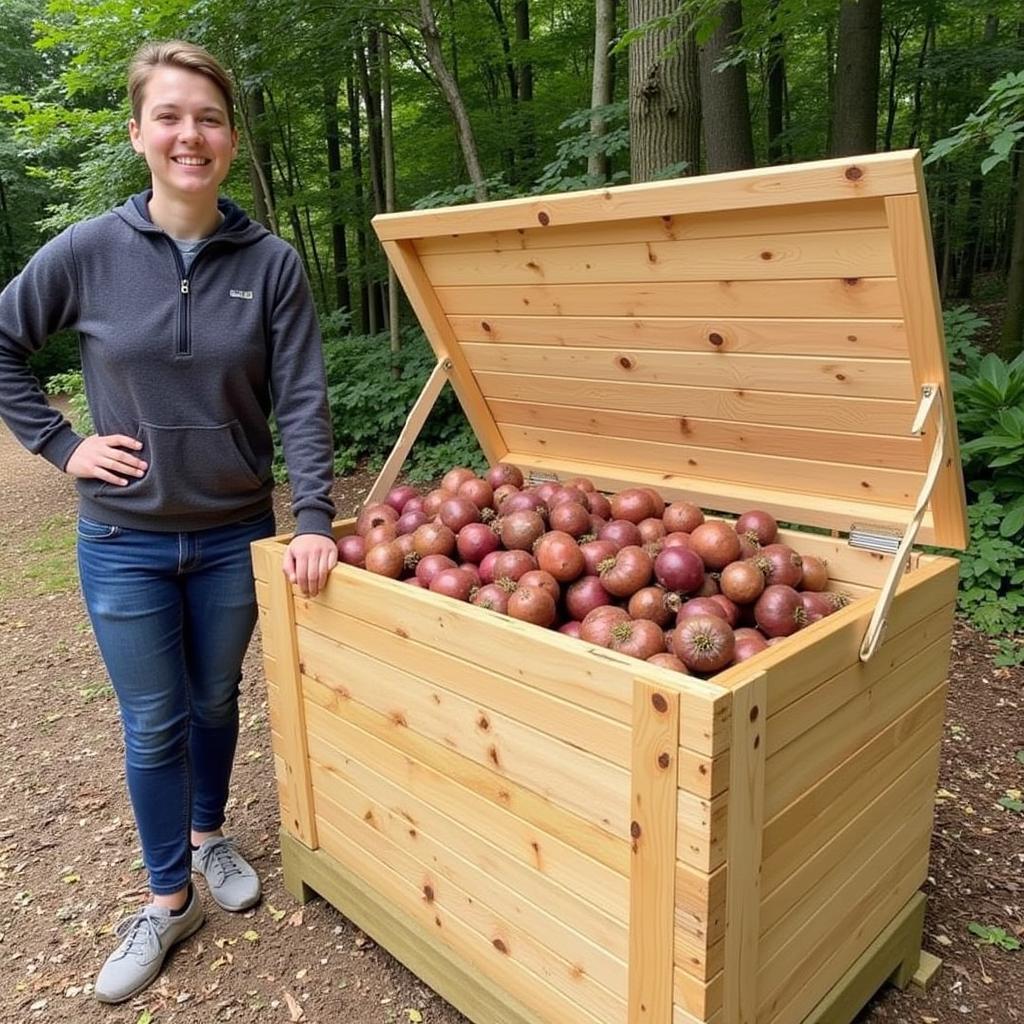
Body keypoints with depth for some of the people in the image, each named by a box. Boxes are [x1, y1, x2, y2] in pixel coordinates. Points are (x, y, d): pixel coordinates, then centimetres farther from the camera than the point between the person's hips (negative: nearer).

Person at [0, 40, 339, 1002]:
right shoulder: (86, 252, -7)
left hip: (234, 534, 1)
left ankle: (208, 835, 45)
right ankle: (167, 898, 31)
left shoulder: (271, 261, -7)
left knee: (215, 701, 18)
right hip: (125, 540, 0)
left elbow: (300, 400, -9)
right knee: (154, 724, 10)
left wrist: (314, 520, -17)